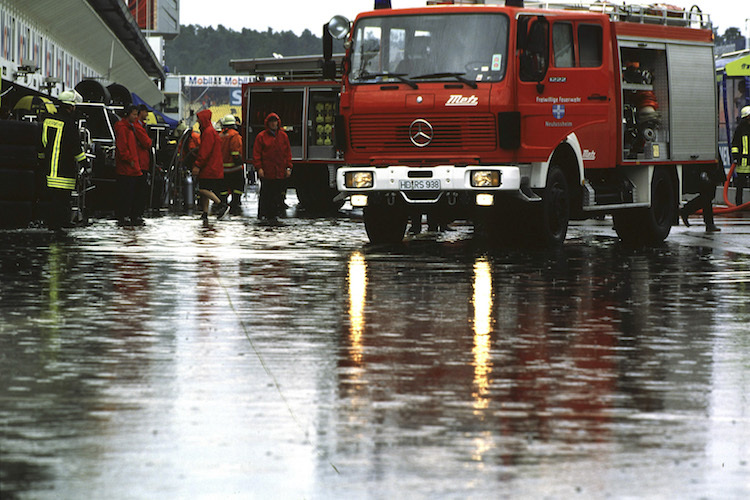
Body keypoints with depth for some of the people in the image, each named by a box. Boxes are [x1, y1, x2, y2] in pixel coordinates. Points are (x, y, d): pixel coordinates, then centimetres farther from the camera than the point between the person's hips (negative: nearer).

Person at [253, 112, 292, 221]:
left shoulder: (283, 136, 12)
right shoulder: (261, 137, 2)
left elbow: (288, 153, 15)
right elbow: (256, 154, 1)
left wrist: (288, 168, 7)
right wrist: (259, 168, -8)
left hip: (281, 173, 3)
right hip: (266, 172, -3)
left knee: (278, 195, 2)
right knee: (265, 195, -3)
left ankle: (274, 213, 8)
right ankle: (262, 215, 2)